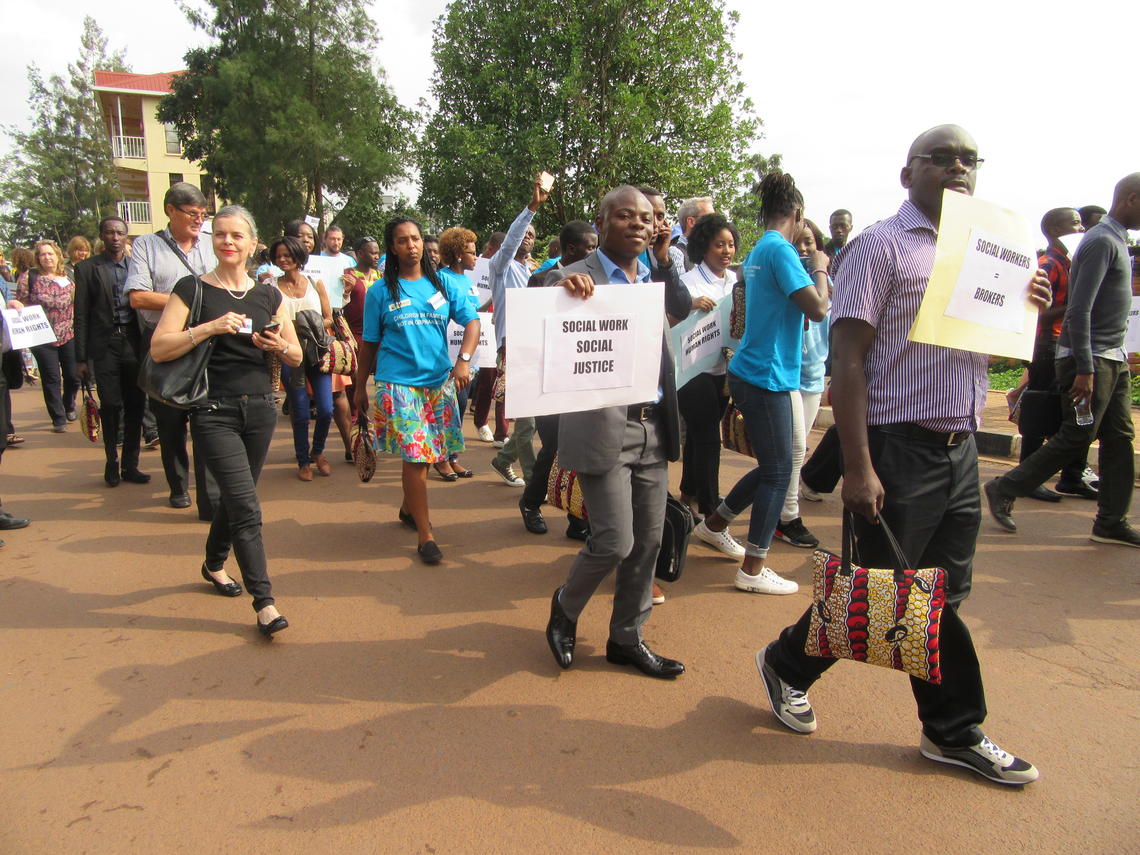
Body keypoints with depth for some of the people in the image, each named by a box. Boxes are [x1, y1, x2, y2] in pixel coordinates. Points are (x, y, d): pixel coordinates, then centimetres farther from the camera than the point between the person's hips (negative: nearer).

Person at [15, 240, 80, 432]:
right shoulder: (29, 277, -1)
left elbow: (77, 305, 13)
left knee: (73, 375, 6)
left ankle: (69, 407, 34)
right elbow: (21, 304, 4)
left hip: (69, 336, 2)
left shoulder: (68, 278, 7)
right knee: (51, 379, 1)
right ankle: (58, 419, 10)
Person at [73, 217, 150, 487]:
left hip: (134, 343, 2)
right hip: (105, 345, -2)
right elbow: (81, 315, 2)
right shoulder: (87, 268, 3)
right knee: (110, 405, -2)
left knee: (135, 405, 5)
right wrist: (81, 357, -1)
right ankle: (111, 462, 17)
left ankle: (130, 465, 17)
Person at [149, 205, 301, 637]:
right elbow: (159, 349, -9)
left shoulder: (267, 294, 9)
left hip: (260, 408, 4)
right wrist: (210, 328, -19)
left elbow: (297, 357, 12)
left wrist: (279, 345, -10)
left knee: (234, 498, 17)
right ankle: (264, 601, -5)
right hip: (214, 413, -4)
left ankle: (214, 564, 42)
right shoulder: (193, 288, -2)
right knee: (246, 506, -11)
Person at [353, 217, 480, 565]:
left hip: (439, 381, 3)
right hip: (398, 383, -3)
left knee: (419, 455, 12)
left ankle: (408, 507, 38)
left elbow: (472, 321, 1)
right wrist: (360, 387, 11)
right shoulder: (381, 291, 2)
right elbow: (369, 343, 8)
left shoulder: (443, 285, 6)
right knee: (415, 455, -8)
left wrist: (463, 360, -16)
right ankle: (425, 534, 3)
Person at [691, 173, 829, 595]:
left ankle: (714, 524, 32)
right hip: (767, 377, -10)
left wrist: (814, 269, 17)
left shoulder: (758, 251, 15)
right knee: (778, 471, -1)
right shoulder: (781, 250, -15)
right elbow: (817, 309, -21)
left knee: (772, 466, 19)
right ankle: (753, 570, 8)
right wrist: (819, 268, -5)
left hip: (751, 372, 10)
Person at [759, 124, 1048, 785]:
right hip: (900, 450, -7)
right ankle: (788, 665, 30)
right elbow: (847, 359, -15)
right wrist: (858, 468, -20)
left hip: (962, 449, 7)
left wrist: (1023, 312, 1)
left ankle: (955, 734, 31)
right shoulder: (881, 247, -8)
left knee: (946, 599, 15)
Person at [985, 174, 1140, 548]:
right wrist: (1084, 369, -25)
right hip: (1091, 358, -10)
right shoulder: (1102, 242, -14)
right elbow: (1079, 310, -22)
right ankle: (1004, 490, 7)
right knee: (1076, 437, -5)